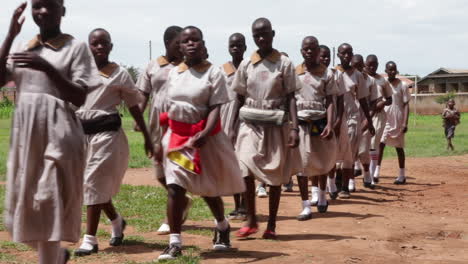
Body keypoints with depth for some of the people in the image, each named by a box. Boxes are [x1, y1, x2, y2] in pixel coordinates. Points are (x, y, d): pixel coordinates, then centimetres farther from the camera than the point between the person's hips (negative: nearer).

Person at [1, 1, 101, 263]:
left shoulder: (76, 47, -2)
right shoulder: (23, 48, 12)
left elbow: (79, 98, -10)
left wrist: (46, 68, -22)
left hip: (58, 136, -6)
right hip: (25, 134, 6)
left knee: (48, 205, -7)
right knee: (23, 205, 12)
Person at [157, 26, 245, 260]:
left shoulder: (213, 73, -8)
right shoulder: (173, 73, 5)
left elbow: (215, 108, -15)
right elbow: (169, 108, 11)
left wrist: (205, 133, -31)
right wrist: (163, 137, 9)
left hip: (204, 136, -3)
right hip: (176, 136, 3)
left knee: (208, 188, 12)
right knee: (174, 187, -8)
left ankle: (222, 226, 40)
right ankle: (174, 242, -4)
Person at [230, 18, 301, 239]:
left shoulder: (284, 64, -3)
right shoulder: (246, 65, 4)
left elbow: (290, 98, -4)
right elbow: (239, 99, 8)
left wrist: (294, 128, -14)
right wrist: (230, 129, 5)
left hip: (276, 126, -1)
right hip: (250, 125, 2)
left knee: (275, 177, 4)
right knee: (245, 171, -12)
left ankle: (271, 224, 15)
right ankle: (251, 220, 1)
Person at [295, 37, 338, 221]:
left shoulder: (327, 73, 1)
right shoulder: (294, 73, 3)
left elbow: (329, 101, -2)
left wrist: (329, 125, -14)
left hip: (320, 122, 0)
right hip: (300, 122, 0)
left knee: (323, 162, 14)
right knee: (301, 163, -6)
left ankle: (322, 195, 40)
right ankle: (306, 207, -3)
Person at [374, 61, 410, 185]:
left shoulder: (402, 85, -4)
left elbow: (406, 105, -5)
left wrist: (405, 123, -12)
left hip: (398, 120, -2)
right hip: (384, 119, 2)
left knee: (399, 147, 5)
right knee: (380, 144, -10)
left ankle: (402, 175, 13)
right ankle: (376, 172, -11)